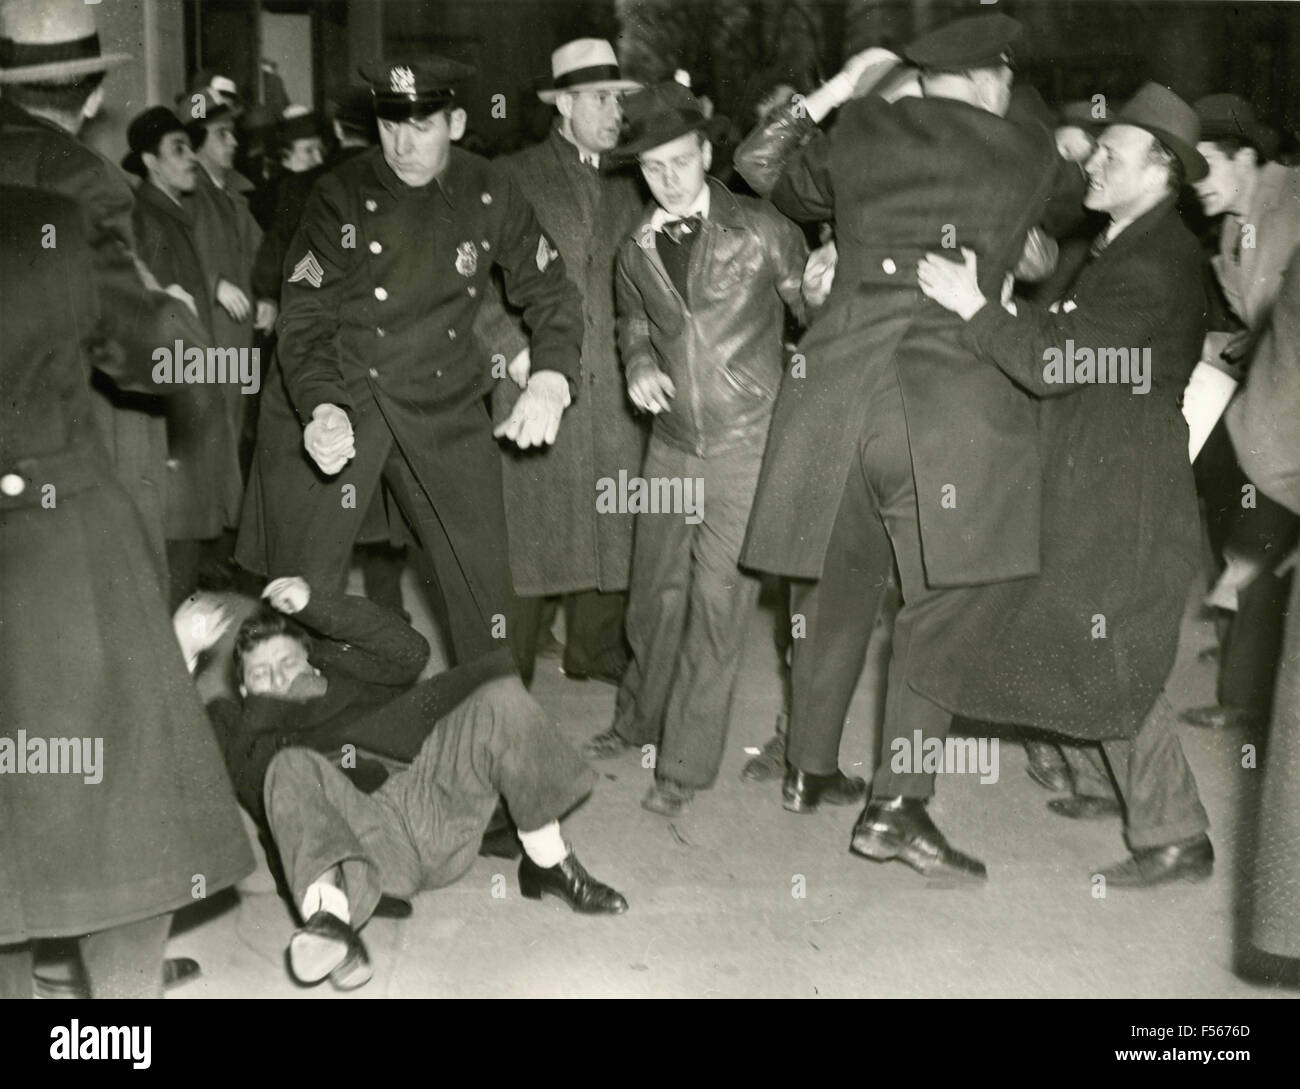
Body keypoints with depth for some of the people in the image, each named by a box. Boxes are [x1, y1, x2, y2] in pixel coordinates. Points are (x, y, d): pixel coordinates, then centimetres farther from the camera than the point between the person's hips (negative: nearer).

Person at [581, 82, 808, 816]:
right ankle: (640, 719, 37)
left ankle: (687, 764, 8)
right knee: (656, 591, 13)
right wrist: (640, 366, 3)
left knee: (719, 602, -4)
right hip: (672, 444, 4)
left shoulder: (762, 232, -5)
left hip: (748, 445, -4)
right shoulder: (636, 252, 7)